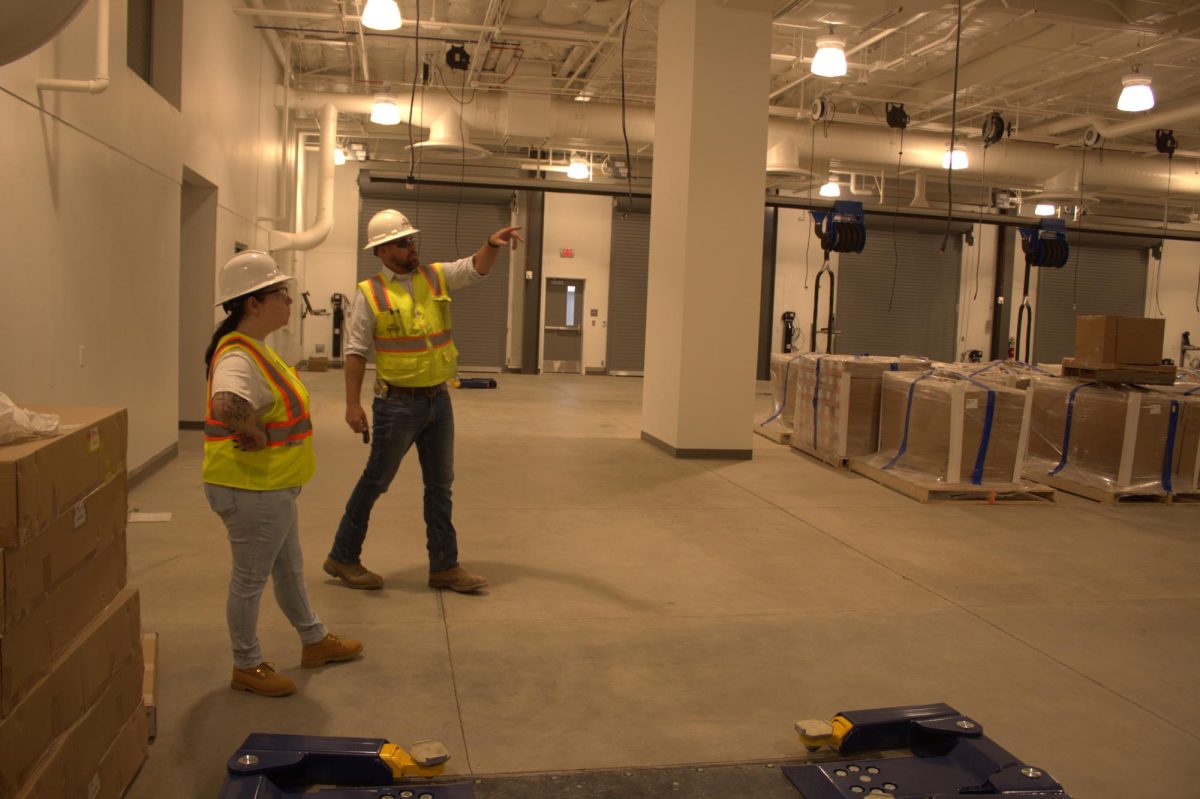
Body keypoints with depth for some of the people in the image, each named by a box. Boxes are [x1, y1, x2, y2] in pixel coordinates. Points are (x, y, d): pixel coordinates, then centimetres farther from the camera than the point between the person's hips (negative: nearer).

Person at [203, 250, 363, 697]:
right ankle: (247, 667, 24)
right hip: (251, 490, -10)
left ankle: (314, 642, 41)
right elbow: (226, 405, -46)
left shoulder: (255, 349, 8)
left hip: (272, 487, 10)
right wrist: (257, 434, -29)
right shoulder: (239, 358, -25)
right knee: (251, 577, 7)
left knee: (288, 568, 23)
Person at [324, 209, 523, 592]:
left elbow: (475, 269, -4)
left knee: (440, 485, 12)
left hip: (439, 400, 5)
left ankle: (444, 566, 23)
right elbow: (356, 351, -7)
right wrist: (352, 404, -13)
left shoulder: (435, 276, 6)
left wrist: (492, 244, -25)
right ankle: (342, 557, 23)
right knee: (375, 481, 6)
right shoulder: (370, 293, -7)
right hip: (398, 403, -5)